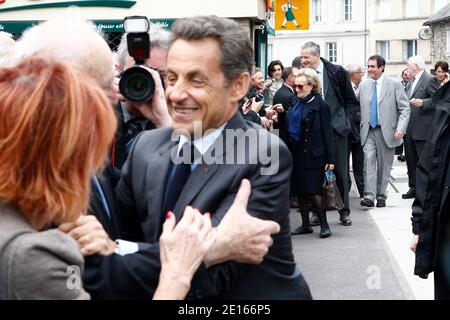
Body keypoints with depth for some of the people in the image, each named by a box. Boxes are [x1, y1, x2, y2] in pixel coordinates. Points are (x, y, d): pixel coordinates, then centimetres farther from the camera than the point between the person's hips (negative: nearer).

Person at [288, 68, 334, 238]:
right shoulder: (295, 103, 11)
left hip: (312, 154, -6)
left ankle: (324, 224, 5)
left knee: (314, 190, -7)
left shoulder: (320, 105, -7)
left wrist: (330, 158, -12)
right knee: (299, 191, 8)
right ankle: (305, 224, 18)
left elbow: (327, 133, -8)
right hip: (295, 152, 7)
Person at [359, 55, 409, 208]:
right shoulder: (364, 85, 9)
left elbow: (404, 109, -4)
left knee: (384, 165, 5)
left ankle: (381, 196, 17)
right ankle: (369, 196, -16)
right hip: (368, 131, 2)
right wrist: (360, 125, 5)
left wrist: (401, 128, -15)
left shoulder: (394, 84, -3)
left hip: (387, 131, -2)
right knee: (369, 160, -12)